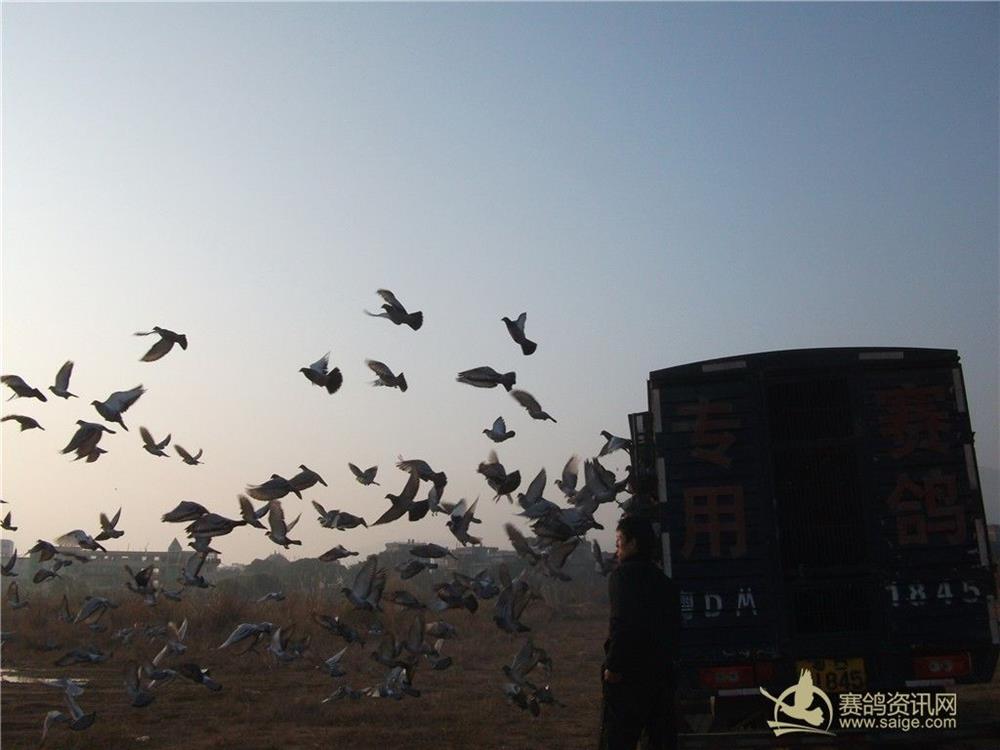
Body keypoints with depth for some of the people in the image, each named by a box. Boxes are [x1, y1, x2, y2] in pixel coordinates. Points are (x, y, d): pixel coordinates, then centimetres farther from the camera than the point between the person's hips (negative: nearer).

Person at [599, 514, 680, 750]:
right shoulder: (663, 580, 16)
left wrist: (613, 666, -15)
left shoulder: (623, 574, -10)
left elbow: (624, 625, -21)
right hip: (662, 673, 8)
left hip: (628, 677, -8)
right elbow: (672, 628, 16)